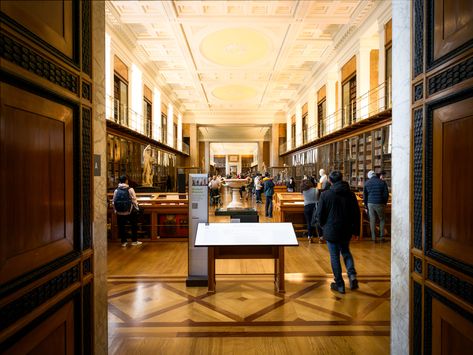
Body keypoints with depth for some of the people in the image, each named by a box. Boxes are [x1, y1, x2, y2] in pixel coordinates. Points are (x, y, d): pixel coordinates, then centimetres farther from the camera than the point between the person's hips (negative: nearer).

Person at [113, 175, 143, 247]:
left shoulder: (116, 190, -2)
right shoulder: (130, 189, -10)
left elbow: (114, 202, 1)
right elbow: (134, 200, -9)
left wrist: (115, 210, 15)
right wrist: (137, 208, 6)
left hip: (120, 212, 2)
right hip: (130, 212, -2)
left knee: (121, 227, 14)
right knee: (134, 226, 14)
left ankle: (123, 242, 20)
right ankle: (134, 241, 21)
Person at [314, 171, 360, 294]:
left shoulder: (325, 194, -15)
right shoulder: (350, 194, -2)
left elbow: (319, 214, -10)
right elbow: (357, 213, 5)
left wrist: (323, 225, 10)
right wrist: (356, 230, 15)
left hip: (331, 231, -4)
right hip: (347, 231, 4)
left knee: (335, 257, 8)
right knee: (346, 252, 25)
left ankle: (339, 285, 16)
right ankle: (352, 274, 7)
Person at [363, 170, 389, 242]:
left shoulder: (367, 183, 4)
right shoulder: (382, 182, 0)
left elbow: (364, 195, 7)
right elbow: (386, 194, 1)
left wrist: (366, 204, 16)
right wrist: (385, 203, 15)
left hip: (370, 204, 1)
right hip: (380, 204, -1)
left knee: (372, 220, 6)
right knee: (382, 220, 13)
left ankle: (373, 238, 9)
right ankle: (382, 237, 12)